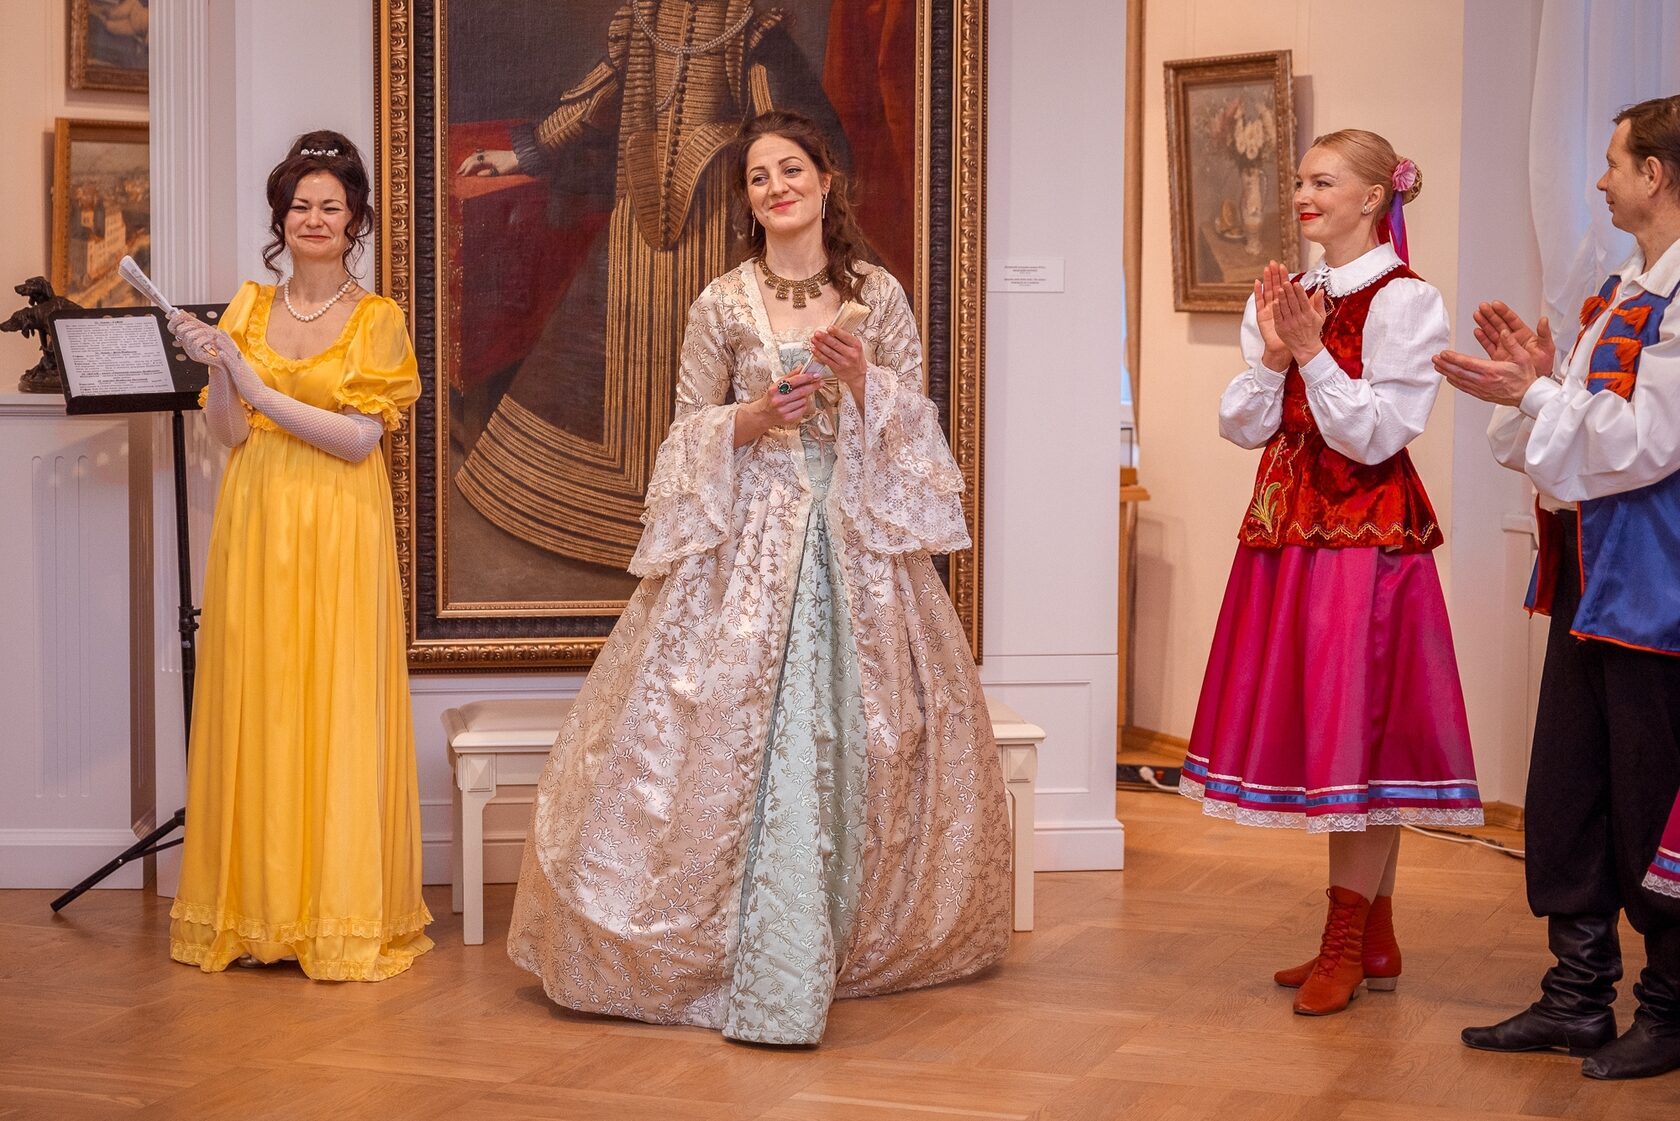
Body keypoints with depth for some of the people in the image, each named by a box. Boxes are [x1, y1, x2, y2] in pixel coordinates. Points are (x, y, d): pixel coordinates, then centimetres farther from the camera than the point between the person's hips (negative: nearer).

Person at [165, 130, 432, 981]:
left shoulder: (377, 320, 1)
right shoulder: (248, 307, 11)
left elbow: (359, 438, -9)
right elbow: (229, 432, 5)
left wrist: (260, 389, -16)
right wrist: (215, 367, -13)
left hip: (339, 531, -3)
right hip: (256, 525, 3)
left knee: (338, 708, -3)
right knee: (253, 704, 3)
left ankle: (343, 912, 5)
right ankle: (255, 907, 12)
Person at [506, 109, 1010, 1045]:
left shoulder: (879, 295, 6)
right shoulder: (722, 305, 3)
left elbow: (918, 420, 6)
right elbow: (690, 431, 6)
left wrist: (863, 383, -12)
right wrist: (752, 420, -12)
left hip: (858, 538, 1)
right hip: (746, 538, -1)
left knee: (861, 735, 2)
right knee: (739, 734, -6)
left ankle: (857, 944, 17)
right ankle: (753, 957, 4)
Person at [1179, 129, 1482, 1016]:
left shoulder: (1404, 302, -8)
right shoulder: (1286, 296, 12)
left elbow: (1374, 435, -14)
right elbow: (1241, 426, 7)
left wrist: (1312, 353, -18)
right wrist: (1272, 354, -9)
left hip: (1365, 534, -7)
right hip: (1288, 528, 7)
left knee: (1357, 726, -5)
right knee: (1316, 725, 9)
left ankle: (1345, 943, 3)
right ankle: (1374, 940, 19)